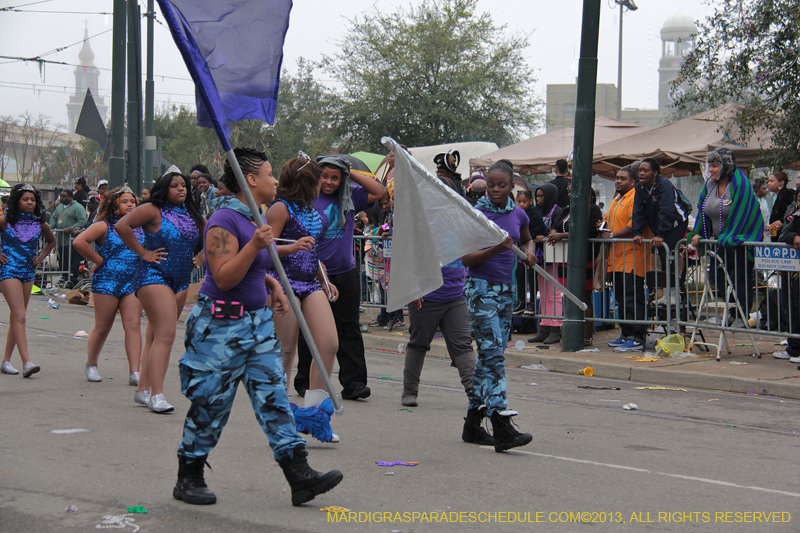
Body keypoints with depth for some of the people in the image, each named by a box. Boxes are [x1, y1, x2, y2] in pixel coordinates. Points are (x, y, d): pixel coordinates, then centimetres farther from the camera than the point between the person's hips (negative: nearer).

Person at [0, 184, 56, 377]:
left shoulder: (40, 224, 4)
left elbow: (51, 241, 24)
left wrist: (41, 257, 11)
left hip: (29, 272, 5)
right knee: (19, 316, -14)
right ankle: (26, 362, -20)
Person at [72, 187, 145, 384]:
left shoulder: (141, 227, 11)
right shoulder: (104, 226, -4)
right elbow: (79, 242, -16)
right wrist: (99, 260, -11)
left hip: (134, 282, 3)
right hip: (107, 281, -3)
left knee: (134, 325, -7)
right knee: (102, 327, 6)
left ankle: (134, 372, -11)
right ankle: (91, 365, 26)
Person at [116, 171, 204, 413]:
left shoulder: (191, 214, 13)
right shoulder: (153, 211, -7)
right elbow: (122, 226, -16)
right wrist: (143, 252, -12)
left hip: (181, 281, 7)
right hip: (154, 276, -7)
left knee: (155, 336, 11)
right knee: (165, 335, -16)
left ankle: (143, 389, 17)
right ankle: (156, 395, -19)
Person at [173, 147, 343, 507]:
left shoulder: (254, 220, 13)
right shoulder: (224, 221, -16)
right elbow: (224, 278, -22)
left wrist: (272, 284, 12)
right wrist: (254, 246, -30)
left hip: (258, 321, 9)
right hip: (220, 325, -9)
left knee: (274, 397, 1)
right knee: (210, 405, 1)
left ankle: (299, 476, -2)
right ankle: (188, 480, 16)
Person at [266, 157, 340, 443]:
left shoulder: (310, 209, 18)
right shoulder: (281, 208, -7)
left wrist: (324, 281, 24)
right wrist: (293, 247, -28)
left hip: (311, 285, 8)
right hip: (285, 283, -8)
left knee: (329, 344, -5)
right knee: (286, 352, -3)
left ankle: (313, 410, 4)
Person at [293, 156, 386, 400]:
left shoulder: (348, 197, 8)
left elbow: (379, 192, 10)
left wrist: (352, 173, 3)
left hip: (346, 274, 5)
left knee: (348, 327, 5)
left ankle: (354, 382, 8)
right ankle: (305, 383, 14)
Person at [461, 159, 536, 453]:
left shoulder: (518, 214, 7)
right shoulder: (477, 214, -8)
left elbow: (527, 240, 27)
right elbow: (466, 258, -12)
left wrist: (529, 253, 5)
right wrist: (496, 249, -26)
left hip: (506, 289, 6)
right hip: (480, 288, -6)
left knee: (490, 355, 11)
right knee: (493, 353, -15)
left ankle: (473, 418, 23)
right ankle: (502, 429, -21)